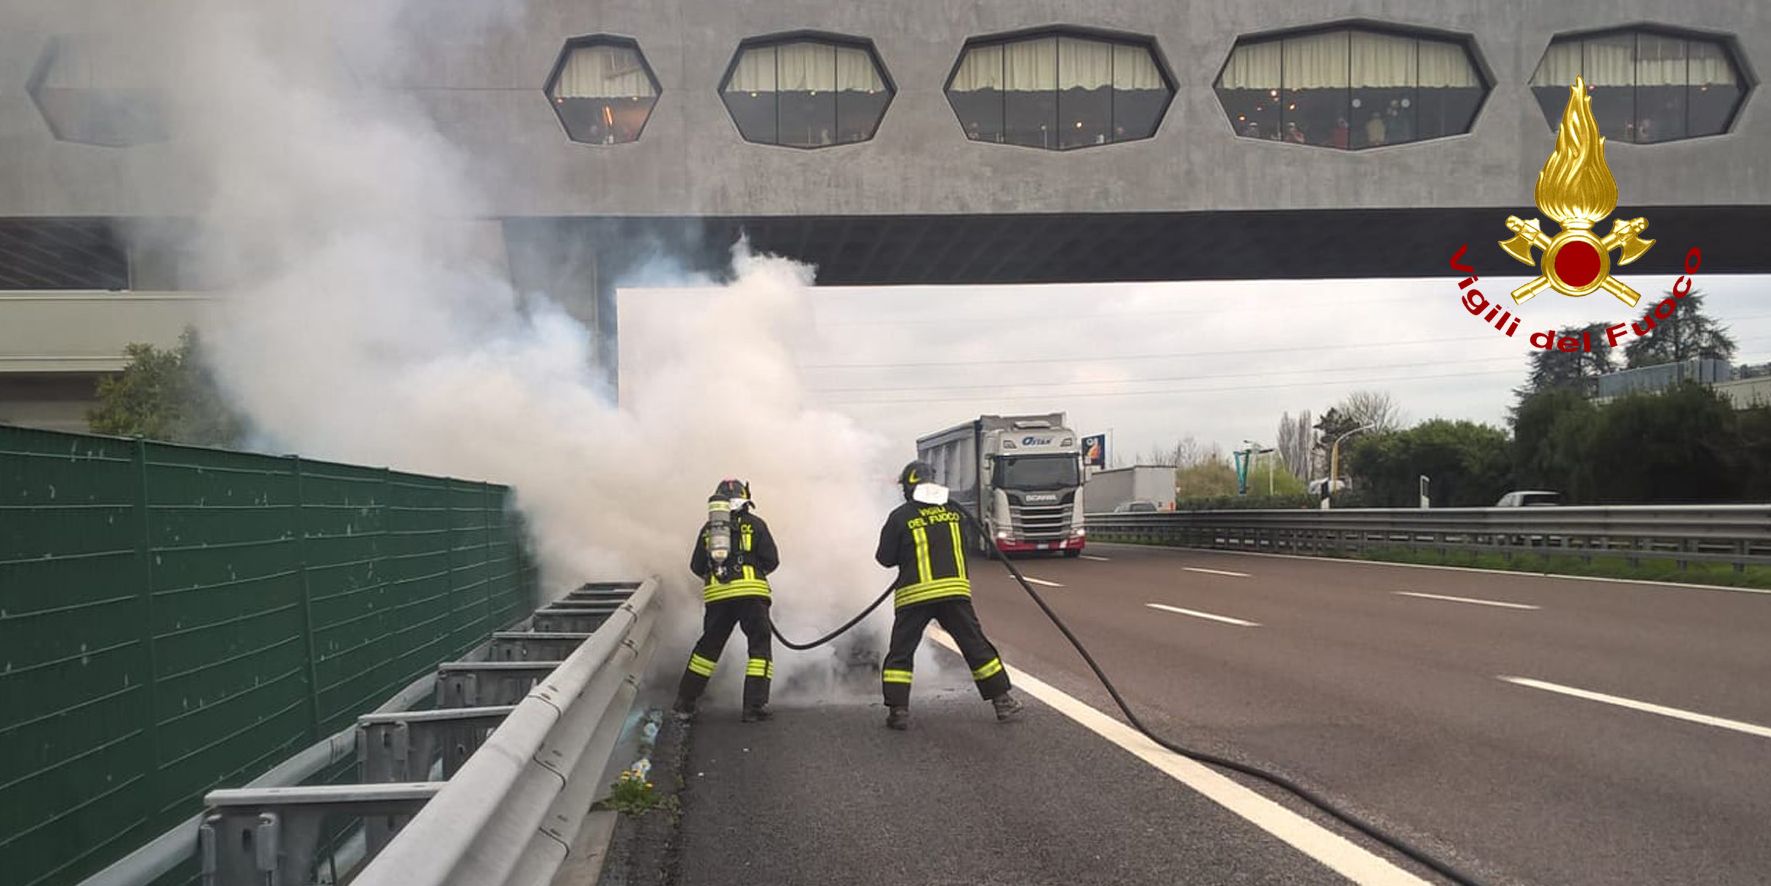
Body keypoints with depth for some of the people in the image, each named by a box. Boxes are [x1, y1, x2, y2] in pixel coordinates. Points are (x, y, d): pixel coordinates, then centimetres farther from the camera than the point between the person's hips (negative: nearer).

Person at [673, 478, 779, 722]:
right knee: (760, 647, 5)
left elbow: (696, 566, 16)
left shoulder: (708, 528, 14)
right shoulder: (754, 524, 5)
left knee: (708, 645, 16)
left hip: (717, 595, 4)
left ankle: (684, 703, 17)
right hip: (751, 592, -3)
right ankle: (754, 707, -3)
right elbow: (772, 560, 2)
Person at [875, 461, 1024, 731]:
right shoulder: (954, 512, 8)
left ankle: (898, 711, 0)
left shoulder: (900, 517, -3)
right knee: (977, 647, 11)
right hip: (955, 589, 3)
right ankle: (1002, 701, 14)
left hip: (914, 594, -3)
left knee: (900, 654, 7)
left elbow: (885, 558, 2)